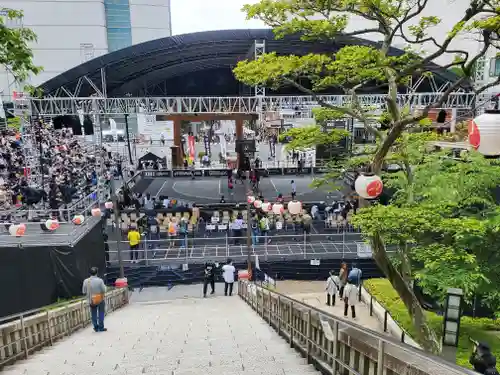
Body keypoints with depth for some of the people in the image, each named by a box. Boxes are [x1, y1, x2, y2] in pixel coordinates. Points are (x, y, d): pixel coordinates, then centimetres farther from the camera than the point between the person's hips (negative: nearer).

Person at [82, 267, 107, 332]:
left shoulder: (86, 281, -8)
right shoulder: (100, 280, -17)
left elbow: (84, 292, -3)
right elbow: (103, 290, -15)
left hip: (91, 301, 3)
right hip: (100, 300, -3)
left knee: (93, 314, 16)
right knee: (101, 314, 10)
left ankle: (96, 327, 20)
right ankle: (101, 327, 14)